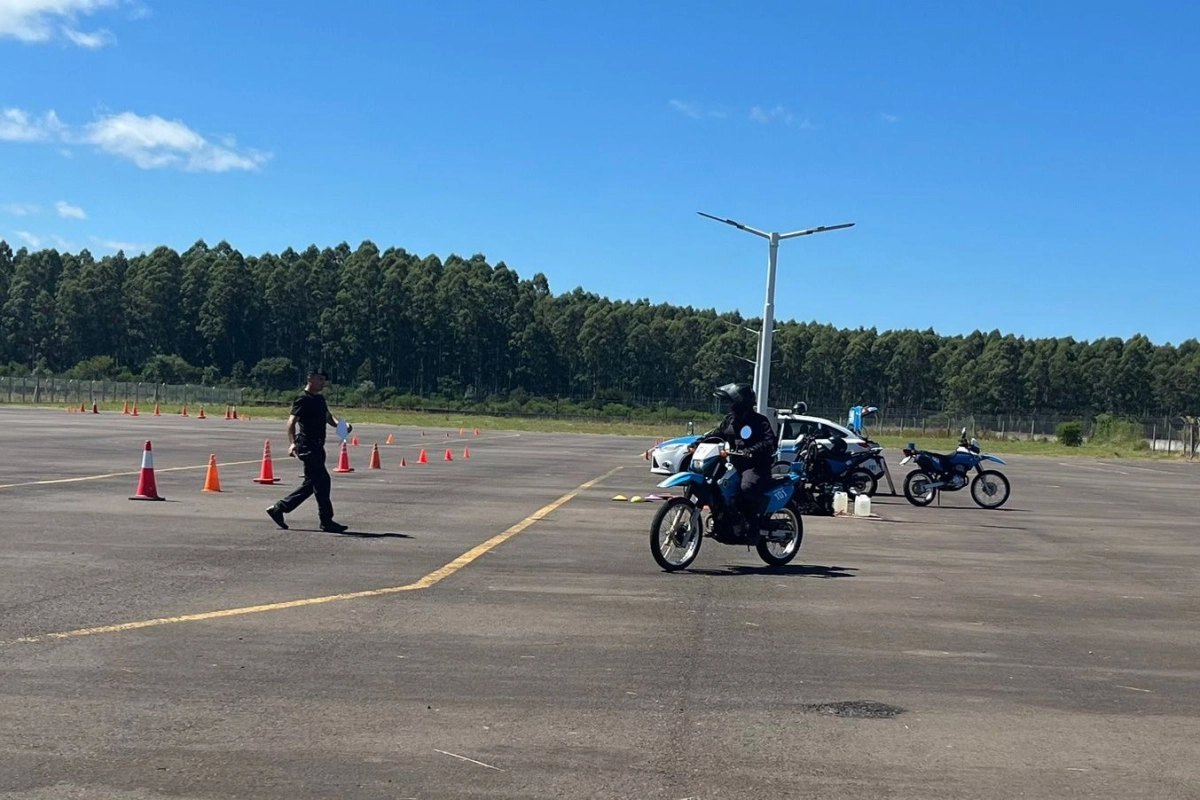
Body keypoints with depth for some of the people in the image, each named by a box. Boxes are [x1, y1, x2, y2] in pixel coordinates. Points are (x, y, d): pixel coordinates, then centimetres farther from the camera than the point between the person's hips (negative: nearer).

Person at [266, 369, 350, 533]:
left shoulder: (320, 399, 17)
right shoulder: (303, 399, -10)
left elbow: (328, 417, 22)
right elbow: (291, 422, -18)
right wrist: (292, 443, -31)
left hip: (317, 446, 10)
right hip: (307, 446, -10)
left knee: (311, 483, 13)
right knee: (322, 480, -10)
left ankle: (278, 509, 21)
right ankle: (326, 521, -4)